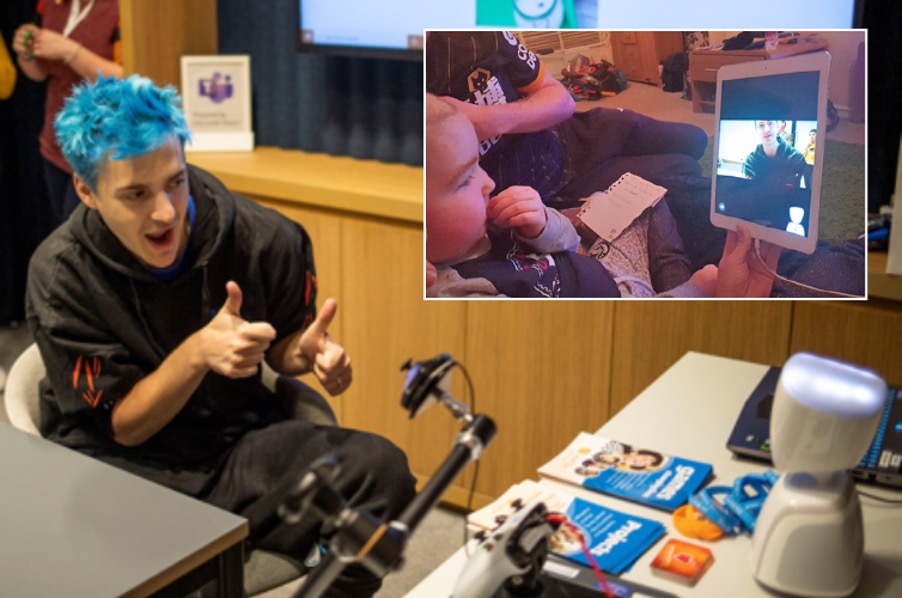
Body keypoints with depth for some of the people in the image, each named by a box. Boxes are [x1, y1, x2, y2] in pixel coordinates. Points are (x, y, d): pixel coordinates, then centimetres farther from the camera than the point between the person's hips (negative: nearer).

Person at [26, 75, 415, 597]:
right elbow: (124, 426, -10)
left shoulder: (262, 238, -9)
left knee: (382, 470, -24)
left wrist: (307, 352, -14)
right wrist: (198, 352, -28)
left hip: (240, 443, 2)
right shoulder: (60, 275, -12)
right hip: (126, 459, -1)